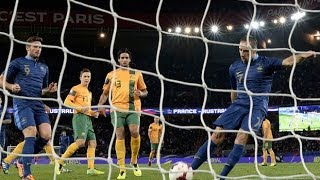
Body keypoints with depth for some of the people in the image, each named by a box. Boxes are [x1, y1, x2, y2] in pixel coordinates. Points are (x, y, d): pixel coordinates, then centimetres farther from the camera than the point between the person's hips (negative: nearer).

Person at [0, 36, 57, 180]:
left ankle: (24, 160, 11)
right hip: (22, 103, -6)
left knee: (46, 135, -11)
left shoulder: (44, 68, 24)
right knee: (31, 134, -20)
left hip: (38, 104, 6)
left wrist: (49, 90, 10)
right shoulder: (18, 63, 7)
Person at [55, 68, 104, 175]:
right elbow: (66, 102, -9)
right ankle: (60, 162, -18)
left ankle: (91, 169, -4)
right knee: (80, 141, -23)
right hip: (80, 117, -9)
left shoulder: (89, 93, 26)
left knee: (92, 143, -1)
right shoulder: (76, 89, 1)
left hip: (88, 119, 9)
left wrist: (93, 113, 15)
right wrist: (80, 108, -19)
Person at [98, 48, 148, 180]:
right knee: (120, 136, -6)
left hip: (133, 108, 0)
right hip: (117, 108, 0)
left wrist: (140, 93, -6)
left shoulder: (137, 74, 12)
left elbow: (145, 91, 17)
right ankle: (122, 169, -5)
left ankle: (134, 161, 5)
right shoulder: (111, 75, 11)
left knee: (134, 132, -18)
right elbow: (105, 93, 15)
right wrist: (100, 105, -2)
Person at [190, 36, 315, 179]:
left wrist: (303, 55, -35)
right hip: (239, 105, 4)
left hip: (257, 107, -4)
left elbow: (287, 62, -17)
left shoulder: (265, 63, -3)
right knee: (217, 135, -9)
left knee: (242, 135, -25)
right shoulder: (234, 67, 9)